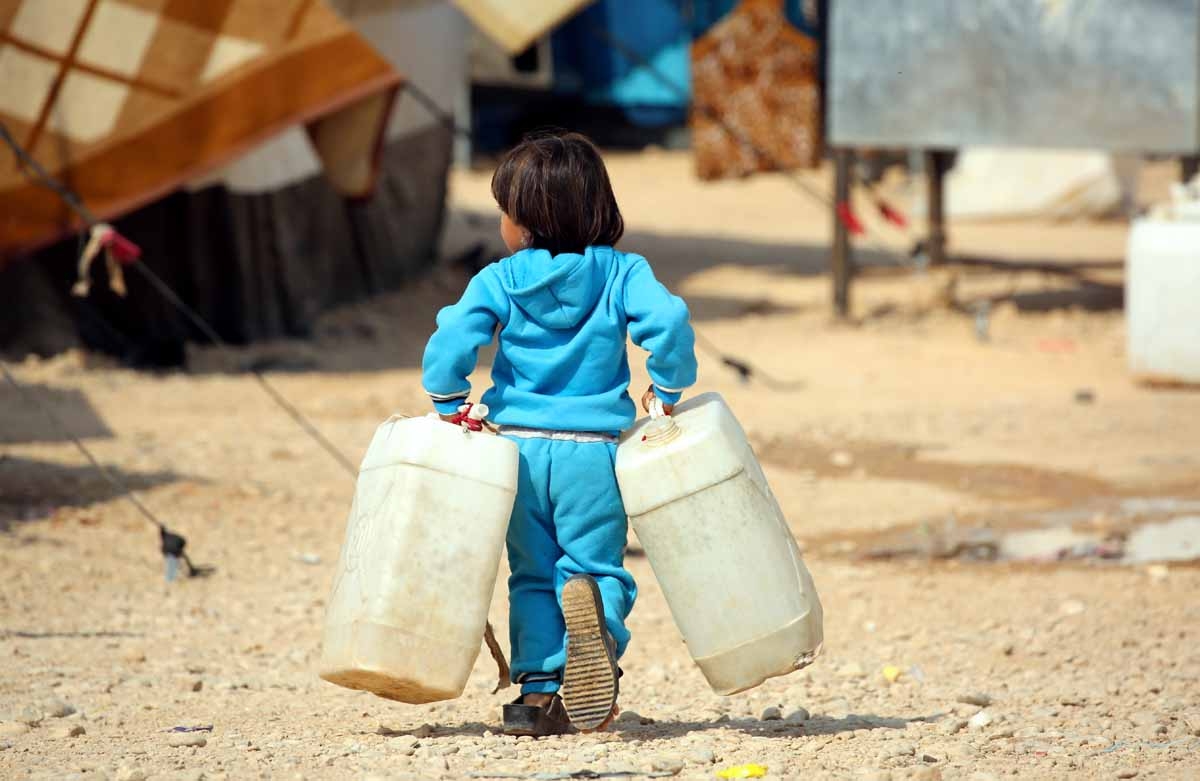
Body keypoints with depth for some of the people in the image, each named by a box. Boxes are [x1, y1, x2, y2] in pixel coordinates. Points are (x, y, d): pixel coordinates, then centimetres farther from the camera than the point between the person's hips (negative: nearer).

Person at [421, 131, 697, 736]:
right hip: (593, 452, -1)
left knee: (532, 576, 14)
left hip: (520, 446, 1)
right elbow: (668, 321, -15)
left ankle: (539, 690, 4)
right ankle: (595, 608, -30)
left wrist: (452, 407, 2)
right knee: (597, 565, 5)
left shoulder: (499, 281, -1)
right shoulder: (622, 273, 0)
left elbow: (450, 341, -13)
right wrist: (667, 389, -1)